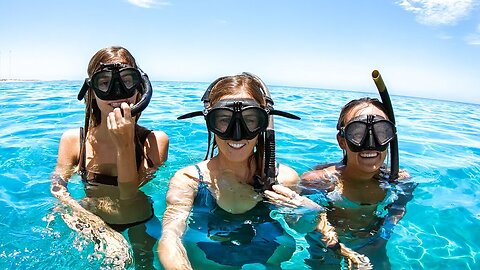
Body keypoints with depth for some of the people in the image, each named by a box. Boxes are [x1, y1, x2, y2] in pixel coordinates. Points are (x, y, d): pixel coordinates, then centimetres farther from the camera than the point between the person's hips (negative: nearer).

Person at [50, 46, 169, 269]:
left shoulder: (155, 141, -20)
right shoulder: (73, 140, -13)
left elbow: (128, 194, -23)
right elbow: (57, 188, -9)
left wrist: (125, 144, -35)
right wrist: (87, 217, -27)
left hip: (140, 225, -1)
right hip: (94, 223, 2)